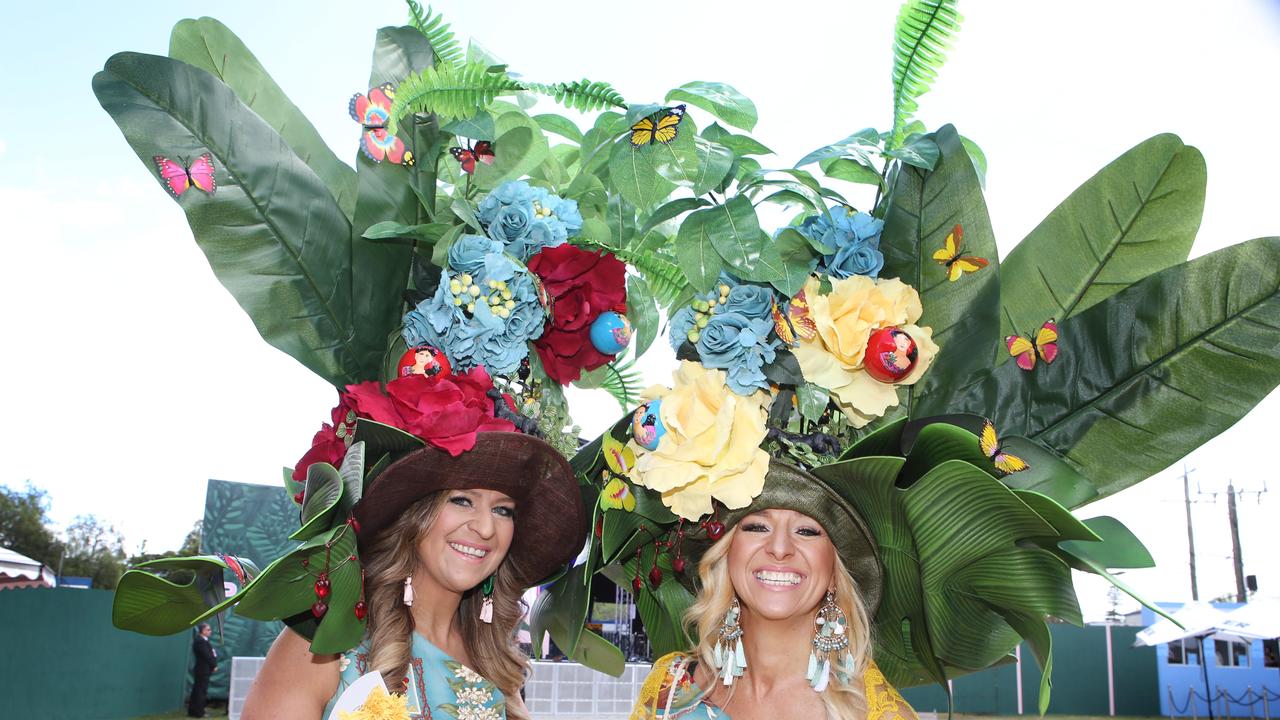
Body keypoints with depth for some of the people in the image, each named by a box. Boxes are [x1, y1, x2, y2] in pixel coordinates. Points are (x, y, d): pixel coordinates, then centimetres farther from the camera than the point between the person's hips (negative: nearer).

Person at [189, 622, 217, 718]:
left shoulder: (203, 640, 14)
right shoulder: (200, 642, -19)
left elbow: (211, 653, 13)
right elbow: (207, 655, -20)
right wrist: (214, 666, -11)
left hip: (201, 670, 10)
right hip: (203, 670, -10)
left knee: (197, 690, 15)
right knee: (201, 691, -4)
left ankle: (192, 710, 21)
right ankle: (199, 712, 0)